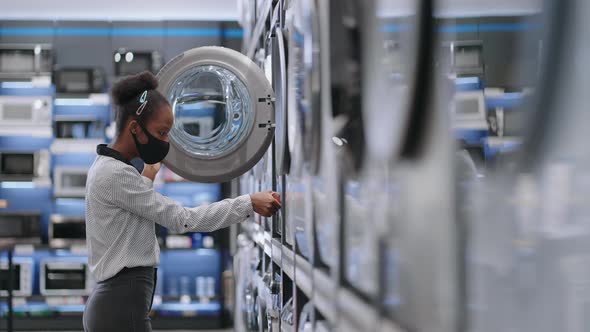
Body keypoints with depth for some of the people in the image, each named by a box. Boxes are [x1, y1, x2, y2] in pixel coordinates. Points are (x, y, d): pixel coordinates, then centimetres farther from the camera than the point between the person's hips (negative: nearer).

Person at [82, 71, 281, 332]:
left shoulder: (107, 169, 15)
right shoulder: (116, 175, -16)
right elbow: (181, 219, -19)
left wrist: (147, 180, 29)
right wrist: (249, 204, -18)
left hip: (113, 302, 11)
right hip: (122, 306, -11)